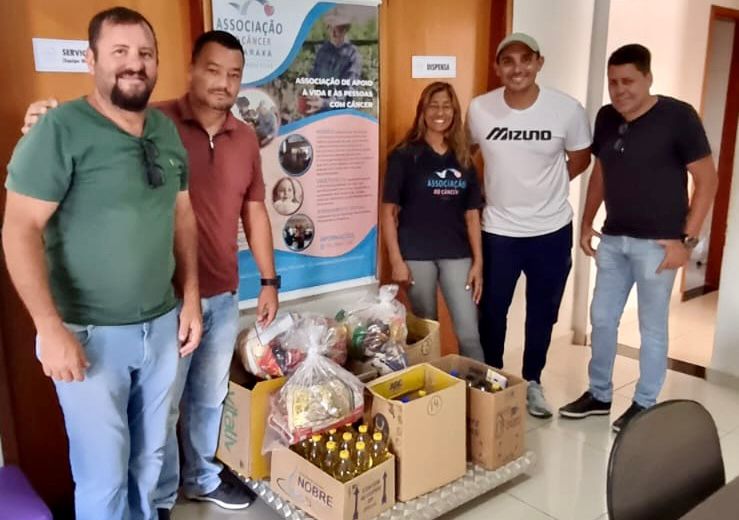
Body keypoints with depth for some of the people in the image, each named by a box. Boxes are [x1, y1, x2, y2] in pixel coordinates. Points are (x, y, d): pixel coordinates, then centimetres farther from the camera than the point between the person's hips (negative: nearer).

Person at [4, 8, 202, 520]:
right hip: (90, 333, -5)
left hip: (161, 325, 6)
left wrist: (191, 298, 7)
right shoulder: (61, 130, -13)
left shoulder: (166, 131, 6)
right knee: (103, 473, 6)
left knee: (151, 455, 19)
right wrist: (51, 329, -19)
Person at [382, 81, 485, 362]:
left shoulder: (463, 159, 9)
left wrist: (478, 262, 4)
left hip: (456, 254, 3)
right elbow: (388, 211, -4)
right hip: (416, 254, -3)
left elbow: (472, 214, 9)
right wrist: (396, 260, -10)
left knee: (469, 333, 1)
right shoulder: (404, 155, -3)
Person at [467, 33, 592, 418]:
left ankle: (532, 381, 35)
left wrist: (546, 185, 4)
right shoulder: (479, 109, -10)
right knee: (492, 311, 11)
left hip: (552, 230, 0)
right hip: (498, 230, 0)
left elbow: (580, 159, 6)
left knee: (543, 313, 14)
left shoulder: (567, 109, -12)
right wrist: (481, 193, 5)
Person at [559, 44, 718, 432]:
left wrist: (687, 239, -13)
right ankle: (599, 395, 29)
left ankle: (645, 405, 23)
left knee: (652, 326, 6)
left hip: (657, 242, -5)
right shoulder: (606, 118, 4)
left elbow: (707, 180, -9)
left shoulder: (678, 117, -11)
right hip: (614, 238, 6)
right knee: (602, 318, 12)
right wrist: (586, 223, 12)